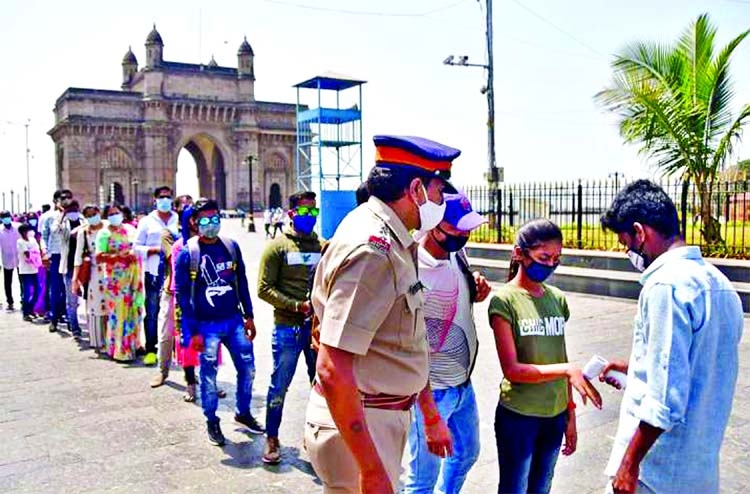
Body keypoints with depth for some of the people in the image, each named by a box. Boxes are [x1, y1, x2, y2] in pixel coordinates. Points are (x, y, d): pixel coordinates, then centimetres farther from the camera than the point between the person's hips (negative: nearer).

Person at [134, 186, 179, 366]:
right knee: (152, 313, 3)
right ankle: (151, 350, 10)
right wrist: (156, 249, -11)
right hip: (154, 272, 0)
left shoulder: (179, 220, 8)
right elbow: (137, 247, 4)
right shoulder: (147, 221, 8)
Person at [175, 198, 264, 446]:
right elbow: (182, 294, -7)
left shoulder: (231, 246, 3)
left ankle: (243, 412, 30)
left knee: (247, 367, 9)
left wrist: (248, 316, 9)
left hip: (234, 320, 4)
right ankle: (212, 422, 26)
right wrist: (192, 331, -10)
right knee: (208, 374, 7)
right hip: (206, 325, -4)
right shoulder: (188, 253, -8)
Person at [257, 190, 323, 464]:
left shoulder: (323, 247, 8)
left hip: (319, 326, 4)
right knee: (279, 386, 6)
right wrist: (298, 306, -16)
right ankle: (271, 439, 24)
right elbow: (264, 289, -8)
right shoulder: (277, 246, -3)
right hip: (288, 328, -4)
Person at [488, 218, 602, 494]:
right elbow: (512, 370, -16)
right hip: (517, 416, -5)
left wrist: (570, 414, 10)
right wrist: (568, 369, -24)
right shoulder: (504, 301, -11)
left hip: (555, 415, 5)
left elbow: (560, 360, 9)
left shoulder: (557, 299, 4)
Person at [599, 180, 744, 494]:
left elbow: (665, 398, -24)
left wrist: (629, 463, -16)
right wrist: (636, 367, 24)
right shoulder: (718, 282, 7)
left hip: (658, 468, -8)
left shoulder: (666, 284, -21)